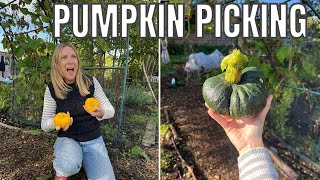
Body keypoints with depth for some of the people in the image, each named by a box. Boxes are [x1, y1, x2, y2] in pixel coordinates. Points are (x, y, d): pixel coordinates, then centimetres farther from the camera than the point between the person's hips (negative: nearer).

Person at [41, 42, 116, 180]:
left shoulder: (91, 82, -7)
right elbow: (45, 125, -4)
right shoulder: (52, 89, -7)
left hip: (93, 141, 1)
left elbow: (110, 110, -1)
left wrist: (101, 113, -25)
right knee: (69, 165, -36)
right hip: (67, 140, -1)